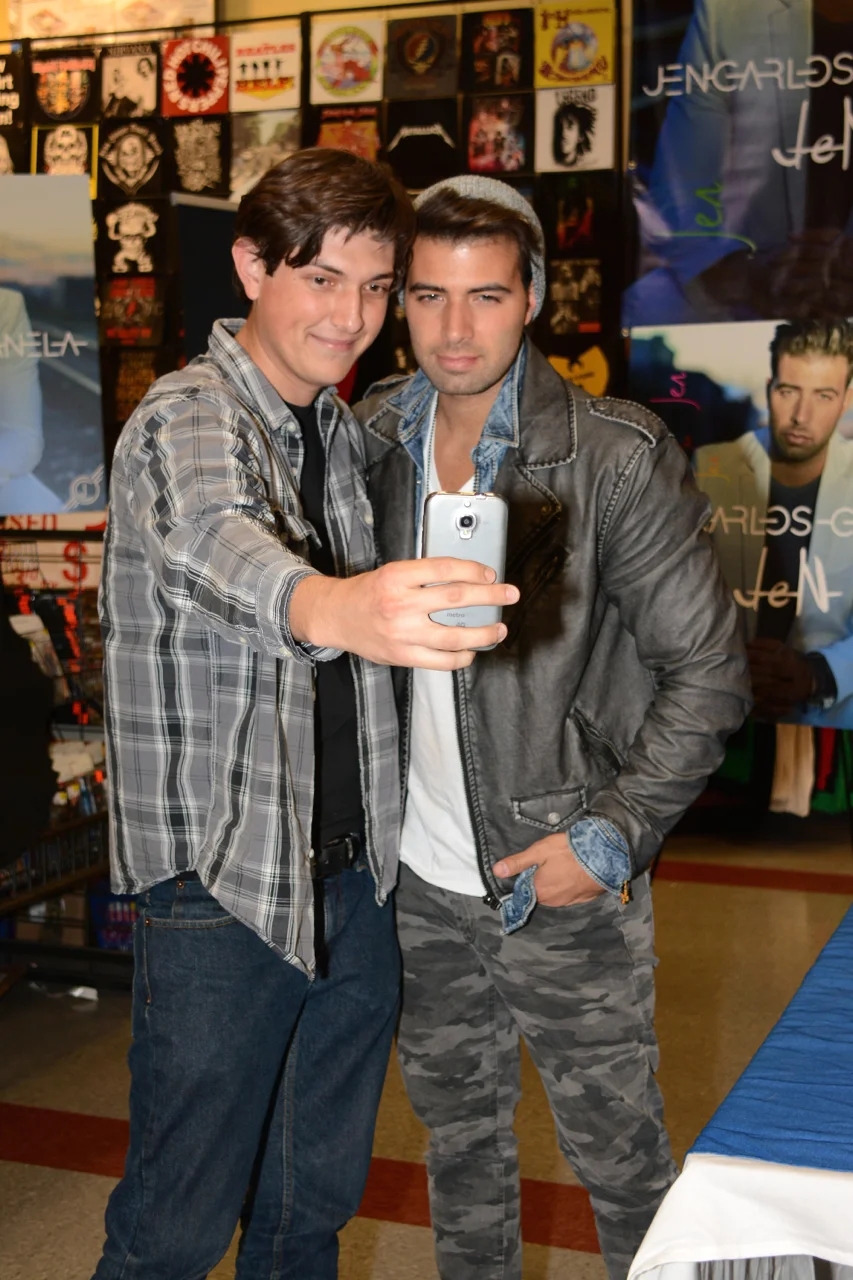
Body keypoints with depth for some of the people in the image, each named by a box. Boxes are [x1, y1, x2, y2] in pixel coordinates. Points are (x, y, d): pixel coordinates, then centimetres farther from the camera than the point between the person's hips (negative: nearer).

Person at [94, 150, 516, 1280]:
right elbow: (208, 538, -40)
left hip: (353, 878, 7)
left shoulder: (347, 431, 11)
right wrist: (330, 607, -59)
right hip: (223, 884, -7)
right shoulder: (190, 420, -14)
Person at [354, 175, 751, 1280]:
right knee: (456, 1135, 22)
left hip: (563, 879, -4)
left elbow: (708, 670, -11)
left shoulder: (617, 457, -14)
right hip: (420, 878, 5)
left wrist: (612, 836, -16)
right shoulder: (372, 437, 1)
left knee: (618, 1154, 9)